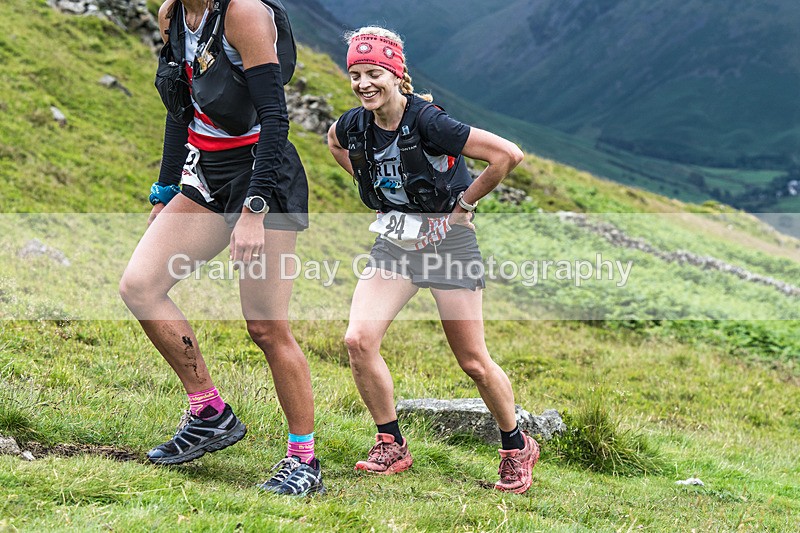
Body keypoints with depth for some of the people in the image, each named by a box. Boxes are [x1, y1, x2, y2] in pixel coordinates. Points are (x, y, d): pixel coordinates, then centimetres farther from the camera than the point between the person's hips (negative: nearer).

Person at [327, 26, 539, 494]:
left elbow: (509, 155, -25)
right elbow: (335, 142, 23)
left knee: (473, 362, 1)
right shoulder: (356, 125, -4)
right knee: (359, 340, -11)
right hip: (395, 241, 5)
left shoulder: (427, 122, -23)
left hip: (448, 242, -5)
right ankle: (392, 447, 6)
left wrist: (462, 205, -13)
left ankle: (517, 447, 25)